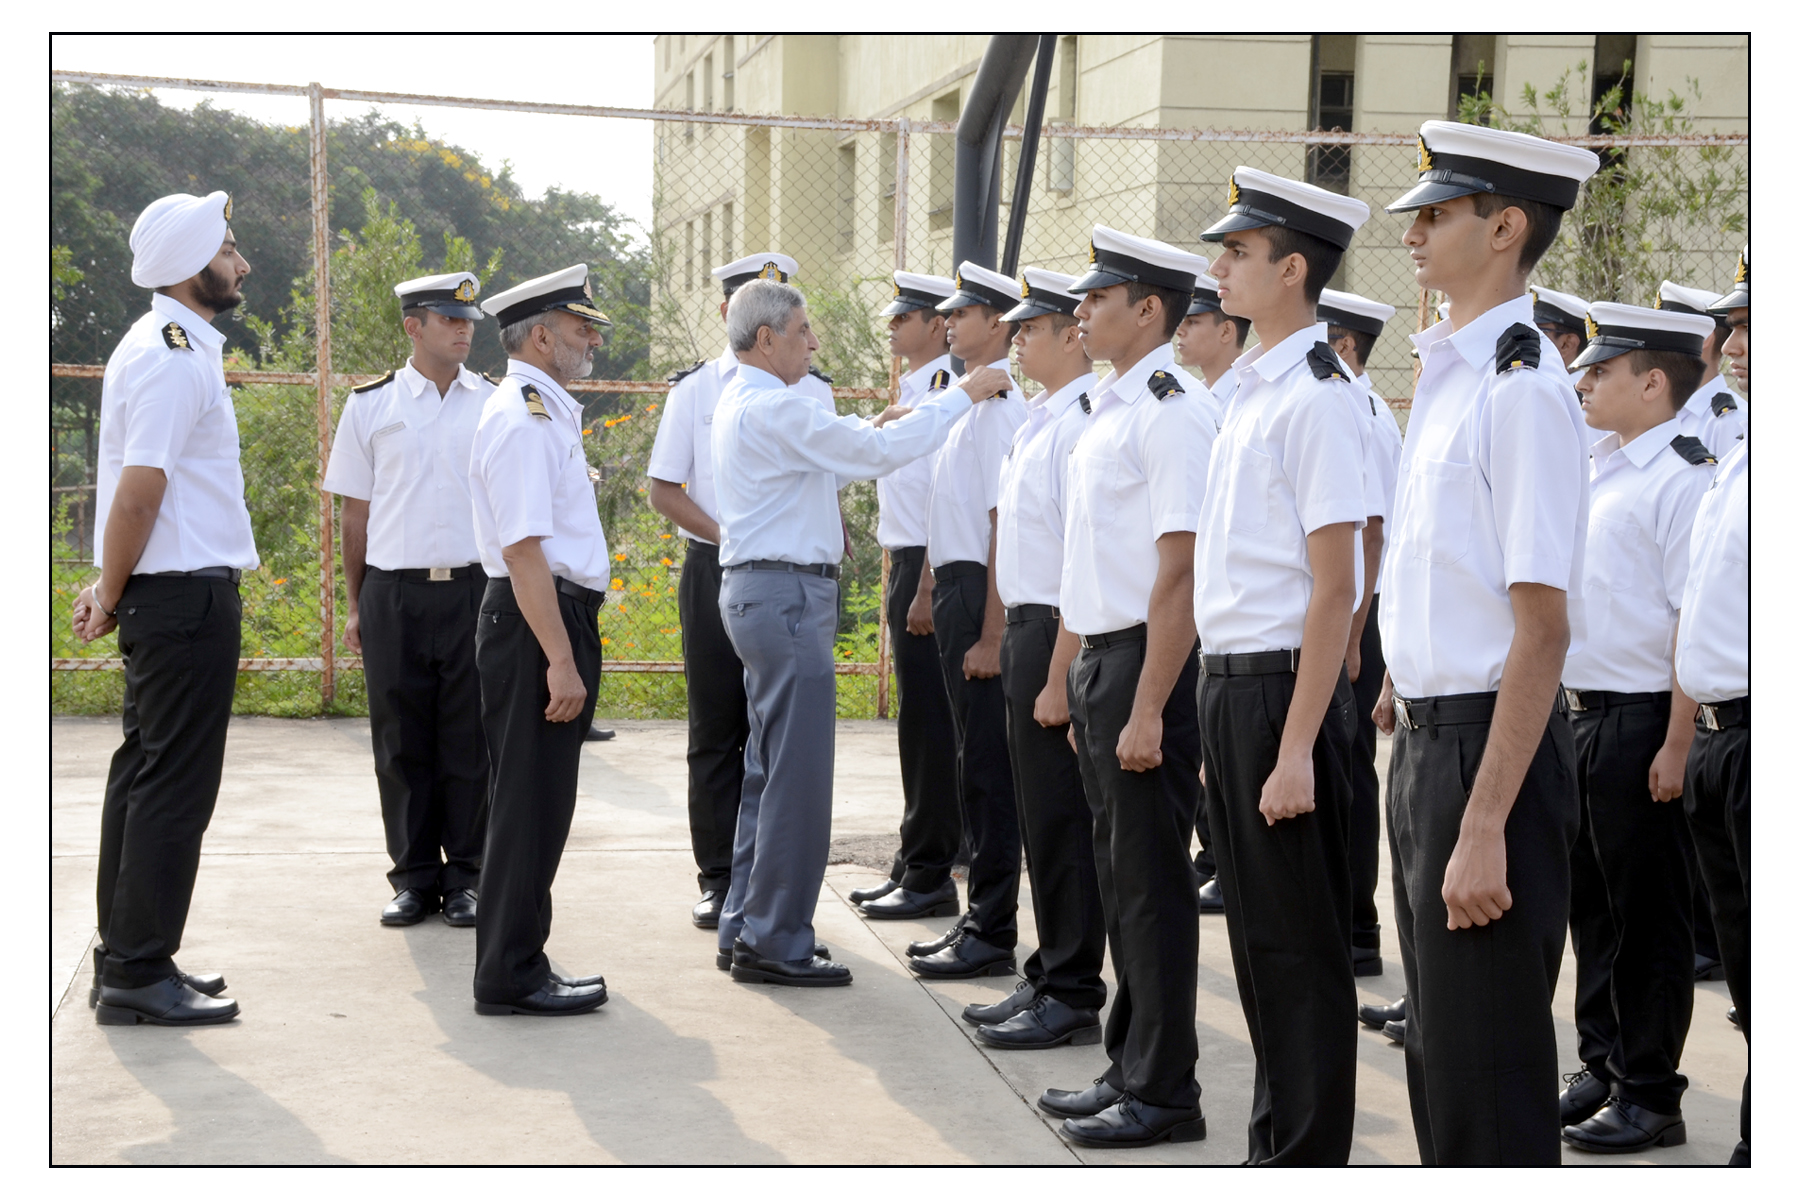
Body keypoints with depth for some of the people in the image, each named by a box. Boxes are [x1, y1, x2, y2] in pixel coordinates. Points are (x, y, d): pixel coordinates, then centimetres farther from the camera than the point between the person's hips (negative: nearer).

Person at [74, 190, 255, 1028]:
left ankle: (124, 960, 22)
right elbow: (139, 488, -21)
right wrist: (113, 596, -11)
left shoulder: (168, 346, 16)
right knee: (175, 789, -5)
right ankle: (138, 976, 0)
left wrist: (113, 588, 15)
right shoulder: (176, 357, -16)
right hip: (188, 592, -10)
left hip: (167, 594, 10)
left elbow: (135, 488, 18)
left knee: (145, 775, 14)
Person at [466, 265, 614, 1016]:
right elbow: (524, 549, -22)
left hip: (557, 618, 11)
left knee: (539, 806, 15)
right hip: (536, 623, -11)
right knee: (528, 805, -4)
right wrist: (560, 660, -25)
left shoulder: (545, 412, 17)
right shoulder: (522, 418, -15)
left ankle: (520, 966, 24)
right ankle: (510, 978, 3)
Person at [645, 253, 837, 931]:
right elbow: (664, 489, 3)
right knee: (716, 732, 4)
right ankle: (718, 880, 11)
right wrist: (727, 537, -10)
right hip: (715, 571, -1)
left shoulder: (812, 390, 9)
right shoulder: (694, 389, 5)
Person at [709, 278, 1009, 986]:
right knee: (797, 775, -6)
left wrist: (874, 432, 16)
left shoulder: (743, 404, 17)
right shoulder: (773, 409, -17)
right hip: (786, 591, -11)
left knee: (768, 768, 16)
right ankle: (774, 942, 0)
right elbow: (882, 452, -18)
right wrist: (963, 394, -9)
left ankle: (745, 927, 22)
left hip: (762, 590, 11)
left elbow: (822, 468, 25)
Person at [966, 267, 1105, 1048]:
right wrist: (1015, 643, 17)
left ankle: (1073, 998, 6)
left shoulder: (1082, 424, -17)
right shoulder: (1039, 420, 14)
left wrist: (1059, 678, -22)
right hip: (1027, 627, 10)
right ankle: (1048, 980, 25)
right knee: (1042, 816, 15)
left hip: (1058, 633, -10)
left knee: (1062, 821, -3)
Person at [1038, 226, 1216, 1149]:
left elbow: (1180, 573, -21)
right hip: (1099, 657, 10)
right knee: (1119, 875, 16)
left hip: (1149, 662, -10)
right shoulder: (1111, 408, 14)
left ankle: (1164, 1090, 9)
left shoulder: (1171, 411, -16)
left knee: (1152, 883, -1)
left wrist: (1147, 711, -23)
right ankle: (1129, 1069, 27)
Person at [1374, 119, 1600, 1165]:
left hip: (1490, 745, -10)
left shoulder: (1523, 390, -17)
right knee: (1438, 1051, 20)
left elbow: (1542, 628, -22)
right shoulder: (1448, 375, 12)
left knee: (1488, 1077, -1)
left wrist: (1485, 826, -24)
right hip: (1430, 739, 10)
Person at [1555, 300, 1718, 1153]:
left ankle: (1650, 1098, 11)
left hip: (1640, 722, -8)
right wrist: (1561, 710, 15)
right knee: (1590, 904, 16)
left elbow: (1698, 621, -17)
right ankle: (1601, 1068, 29)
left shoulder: (1685, 479, -13)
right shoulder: (1600, 470, 13)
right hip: (1579, 713, 9)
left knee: (1647, 916, 1)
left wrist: (1676, 746, -20)